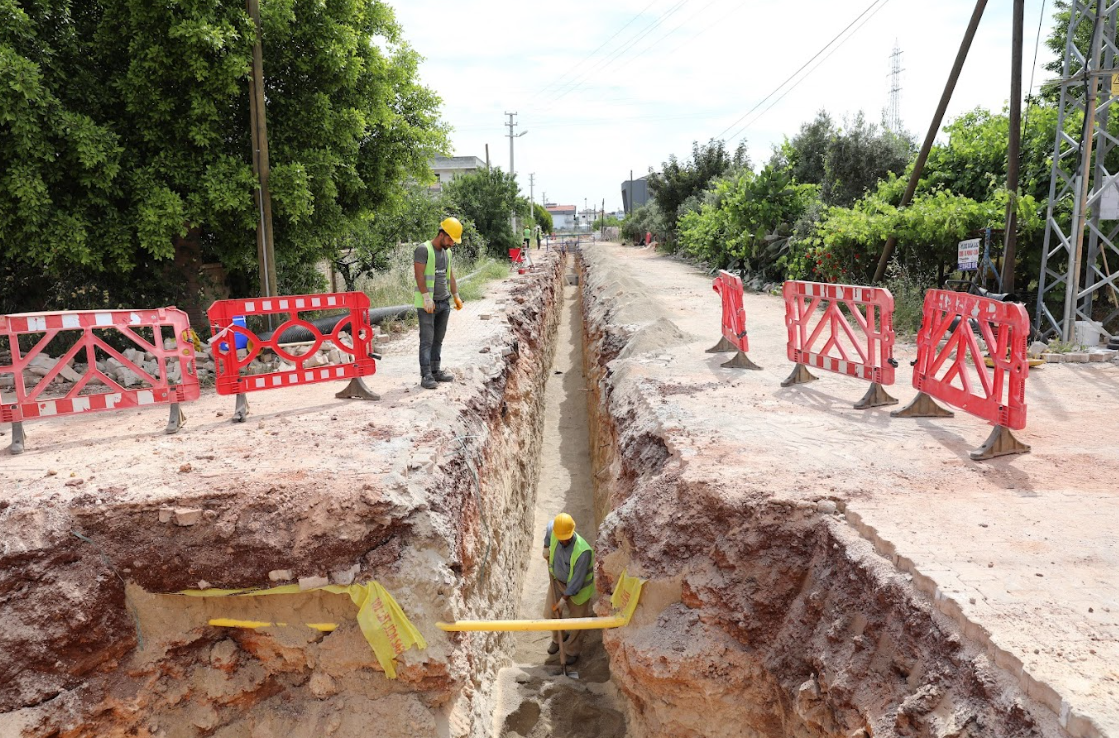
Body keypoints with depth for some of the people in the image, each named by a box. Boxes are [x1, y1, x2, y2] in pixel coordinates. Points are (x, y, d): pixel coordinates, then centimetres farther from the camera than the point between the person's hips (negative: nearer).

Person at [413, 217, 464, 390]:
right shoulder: (423, 249, -9)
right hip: (428, 303, -7)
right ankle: (426, 376, -7)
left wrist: (456, 296, 15)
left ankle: (436, 371, 16)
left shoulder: (447, 252, 15)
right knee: (427, 340, -7)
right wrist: (427, 298, -19)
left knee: (438, 339, 10)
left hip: (444, 302, 7)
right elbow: (419, 275, -15)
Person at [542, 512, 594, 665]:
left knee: (577, 620, 13)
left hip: (577, 588, -5)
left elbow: (577, 579, -29)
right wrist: (546, 547, 6)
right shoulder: (553, 529, -24)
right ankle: (557, 639, 46)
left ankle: (572, 651, 37)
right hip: (557, 580, 5)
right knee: (550, 613, 16)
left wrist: (565, 598, -22)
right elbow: (549, 526, 6)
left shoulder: (583, 551, -39)